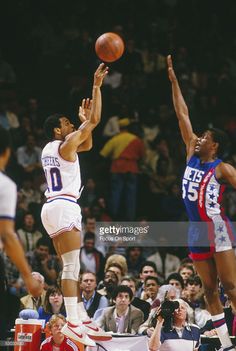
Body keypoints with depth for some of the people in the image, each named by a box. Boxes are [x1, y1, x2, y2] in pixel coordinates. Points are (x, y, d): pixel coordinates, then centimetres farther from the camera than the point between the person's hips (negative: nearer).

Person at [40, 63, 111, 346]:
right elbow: (95, 120, -8)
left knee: (71, 267, 11)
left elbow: (87, 145, 32)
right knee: (72, 267, -15)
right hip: (64, 206, -10)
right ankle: (71, 323, -23)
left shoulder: (48, 149, 19)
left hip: (52, 207, 10)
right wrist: (96, 86, -4)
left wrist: (83, 117, 29)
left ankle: (82, 321, 12)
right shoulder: (66, 144, -6)